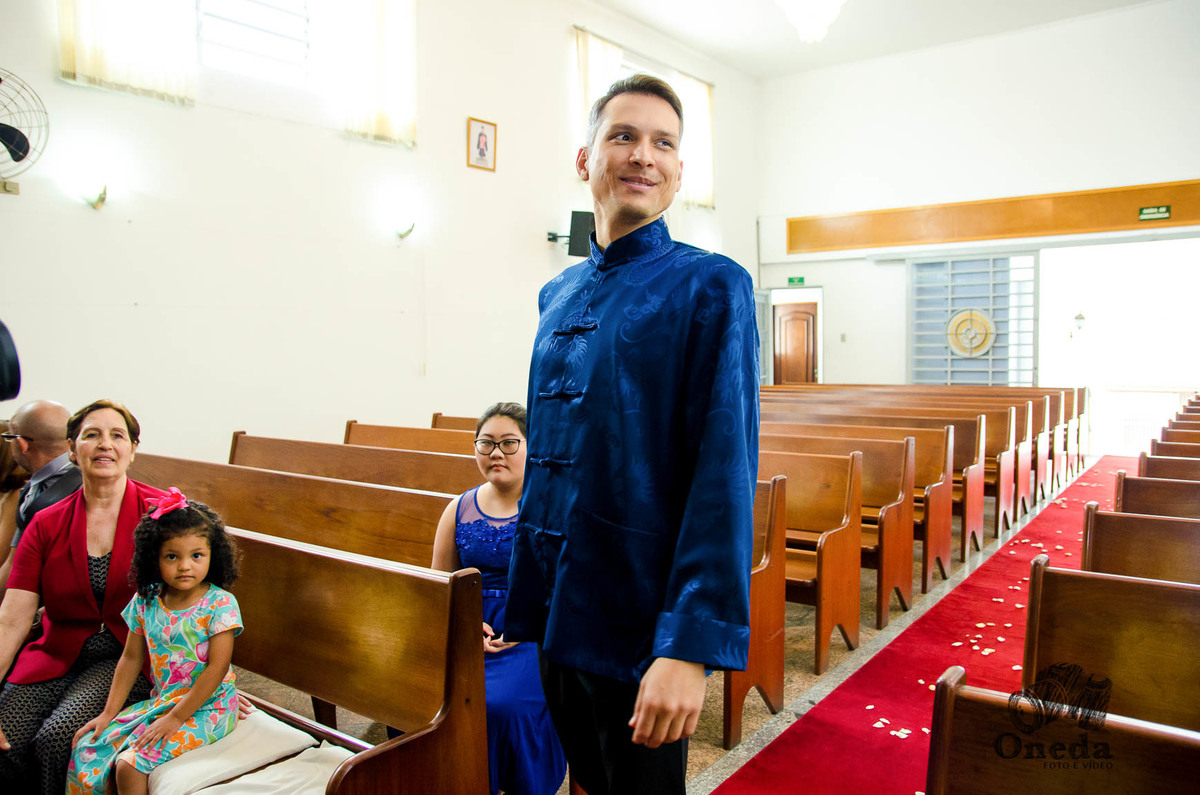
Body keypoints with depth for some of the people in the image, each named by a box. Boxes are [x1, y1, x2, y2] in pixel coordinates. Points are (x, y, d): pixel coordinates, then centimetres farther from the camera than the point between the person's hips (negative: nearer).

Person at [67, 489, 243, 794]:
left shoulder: (220, 604, -16)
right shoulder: (145, 601, 1)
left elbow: (216, 668, -17)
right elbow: (131, 658, 11)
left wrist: (174, 718, -17)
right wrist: (109, 713, 8)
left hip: (206, 707, -6)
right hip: (160, 701, 6)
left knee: (130, 764, -20)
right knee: (88, 748, -4)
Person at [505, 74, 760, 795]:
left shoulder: (710, 287, -11)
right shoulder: (558, 296, 8)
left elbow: (725, 477, -19)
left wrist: (692, 645, -25)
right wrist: (524, 603, 13)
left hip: (641, 627, -6)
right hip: (557, 620, 6)